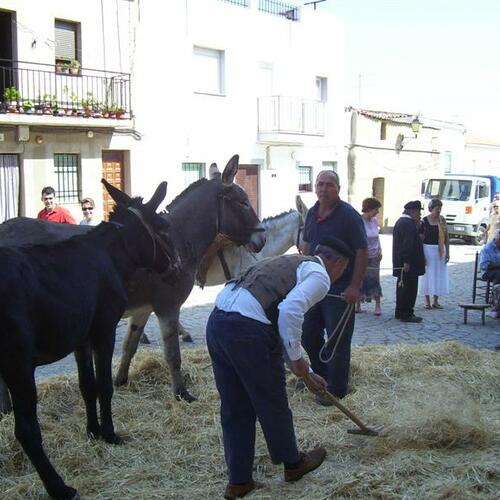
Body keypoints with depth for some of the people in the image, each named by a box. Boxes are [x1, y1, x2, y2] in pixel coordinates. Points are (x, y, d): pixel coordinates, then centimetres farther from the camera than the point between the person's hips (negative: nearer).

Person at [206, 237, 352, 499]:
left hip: (216, 321, 8)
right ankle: (293, 463, 37)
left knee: (234, 408, 18)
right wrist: (296, 359, -4)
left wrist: (305, 372, 41)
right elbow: (289, 311, -16)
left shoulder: (290, 264, 31)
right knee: (272, 405, 15)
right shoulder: (319, 276, 4)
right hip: (248, 330, -8)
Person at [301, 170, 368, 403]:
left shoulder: (348, 215, -13)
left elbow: (362, 251, -14)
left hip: (340, 289, -7)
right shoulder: (312, 214, 7)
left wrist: (355, 286, -18)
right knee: (309, 334, 15)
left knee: (337, 340, 0)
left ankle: (336, 389, 13)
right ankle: (321, 374, 36)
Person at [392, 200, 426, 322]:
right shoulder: (408, 224, -18)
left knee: (402, 287, 16)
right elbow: (408, 244, -24)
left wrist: (417, 225, 10)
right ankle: (406, 314, -2)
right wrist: (407, 261, -26)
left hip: (400, 262, 11)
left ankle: (400, 312, 24)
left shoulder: (400, 221, 16)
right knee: (409, 288, -6)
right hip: (408, 263, -11)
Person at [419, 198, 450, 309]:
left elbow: (446, 237, 8)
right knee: (428, 275, 2)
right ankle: (427, 300, 13)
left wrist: (447, 252, 4)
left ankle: (435, 300, 17)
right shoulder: (424, 221, -7)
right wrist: (421, 255, -9)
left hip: (440, 250, 4)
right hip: (428, 249, -4)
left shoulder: (442, 220, 4)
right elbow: (420, 239, -6)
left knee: (439, 276, 6)